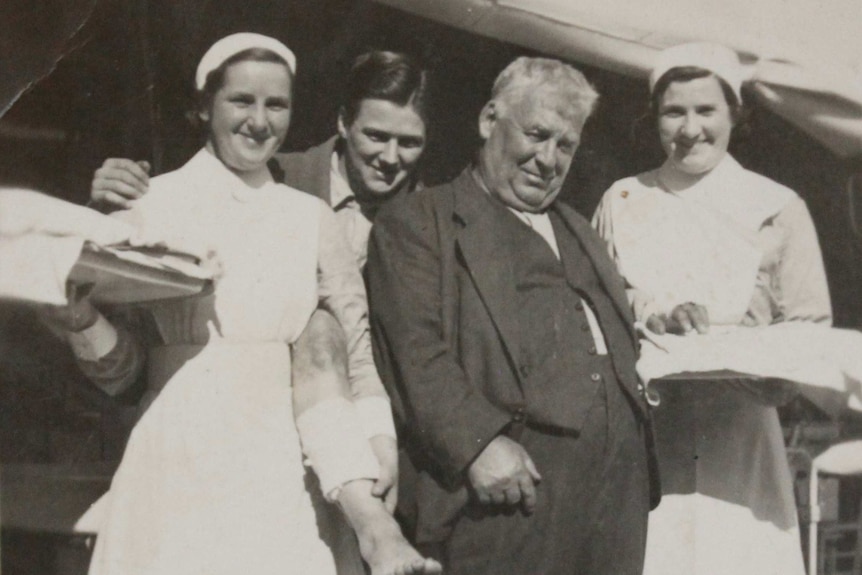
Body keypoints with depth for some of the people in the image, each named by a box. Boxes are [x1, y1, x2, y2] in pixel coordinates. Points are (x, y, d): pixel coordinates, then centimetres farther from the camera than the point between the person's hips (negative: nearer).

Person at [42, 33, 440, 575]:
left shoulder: (313, 219, 5)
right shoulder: (153, 204, 0)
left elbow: (324, 376, 2)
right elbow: (123, 363, 3)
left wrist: (369, 513, -9)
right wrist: (79, 315, -18)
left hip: (280, 479, 1)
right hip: (174, 475, -1)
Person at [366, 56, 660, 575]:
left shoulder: (577, 230, 28)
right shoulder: (416, 221, 4)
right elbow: (414, 349, -9)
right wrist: (477, 442, -19)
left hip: (618, 493, 7)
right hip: (508, 493, -6)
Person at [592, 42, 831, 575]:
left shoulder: (778, 208, 4)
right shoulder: (622, 201, 10)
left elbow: (810, 331, 4)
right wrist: (650, 317, -12)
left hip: (736, 436, -1)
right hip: (637, 432, 1)